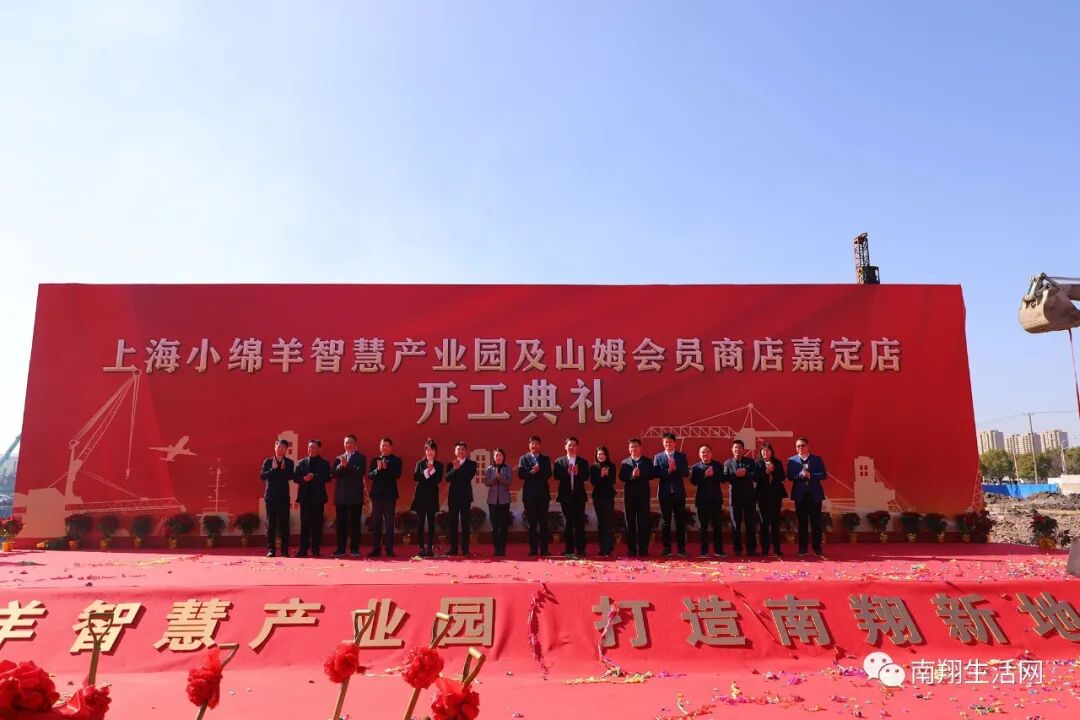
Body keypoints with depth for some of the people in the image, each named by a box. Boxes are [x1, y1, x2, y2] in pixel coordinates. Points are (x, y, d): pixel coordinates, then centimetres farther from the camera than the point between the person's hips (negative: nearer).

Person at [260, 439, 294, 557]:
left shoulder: (289, 462, 6)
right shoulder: (268, 461, 7)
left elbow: (291, 477, -6)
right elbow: (262, 476, -4)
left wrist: (283, 469, -20)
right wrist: (273, 469, -14)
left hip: (284, 496, 0)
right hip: (271, 496, 0)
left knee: (284, 523, 0)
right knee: (271, 523, 2)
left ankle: (285, 550, 3)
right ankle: (271, 549, 8)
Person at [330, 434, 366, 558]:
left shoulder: (361, 458, 5)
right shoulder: (338, 458, 14)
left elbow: (361, 472, -11)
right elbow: (333, 474, 2)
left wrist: (347, 465, -16)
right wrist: (341, 465, -14)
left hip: (355, 496, -3)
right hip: (341, 495, 3)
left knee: (355, 523, 0)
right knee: (340, 523, 4)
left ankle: (354, 549, 5)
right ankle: (341, 549, 11)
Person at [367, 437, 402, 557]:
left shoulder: (396, 460, 4)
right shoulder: (375, 460, 13)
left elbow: (397, 474, -10)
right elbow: (370, 475, 1)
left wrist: (386, 468, -22)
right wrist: (378, 469, -16)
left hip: (390, 494, -3)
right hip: (376, 493, 3)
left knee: (389, 522, -2)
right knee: (376, 522, 5)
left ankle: (389, 550, 1)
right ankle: (376, 549, 10)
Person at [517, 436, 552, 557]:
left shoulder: (546, 458, 10)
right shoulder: (523, 458, 8)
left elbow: (548, 474, -2)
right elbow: (520, 474, -5)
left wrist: (537, 471, -15)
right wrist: (531, 471, -19)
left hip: (543, 494, 1)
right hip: (529, 494, 0)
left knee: (543, 522, 0)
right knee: (532, 523, 3)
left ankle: (544, 549, 4)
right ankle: (533, 549, 7)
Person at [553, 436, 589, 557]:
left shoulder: (583, 462, 6)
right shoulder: (559, 461, 5)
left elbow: (586, 477, -4)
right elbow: (556, 476, -9)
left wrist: (578, 473, -21)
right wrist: (567, 472, -22)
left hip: (579, 496, 0)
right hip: (566, 496, 0)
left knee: (580, 523, 0)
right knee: (568, 523, 7)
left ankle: (581, 550, 6)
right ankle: (569, 550, 14)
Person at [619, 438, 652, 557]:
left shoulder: (647, 461, 8)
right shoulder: (624, 462, 11)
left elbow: (651, 475, -5)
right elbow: (621, 477, -2)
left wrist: (640, 474, -19)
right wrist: (632, 475, -18)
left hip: (643, 495, -1)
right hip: (629, 495, 1)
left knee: (643, 523, -2)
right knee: (630, 523, 3)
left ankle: (643, 550, 3)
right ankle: (631, 550, 8)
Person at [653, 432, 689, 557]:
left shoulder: (682, 456, 7)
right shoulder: (658, 457, 6)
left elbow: (686, 472, -3)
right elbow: (655, 473, -7)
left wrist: (675, 468, -18)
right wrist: (668, 471, -19)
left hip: (678, 493, 0)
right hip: (665, 493, 0)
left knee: (681, 521, 3)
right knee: (665, 521, 4)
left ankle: (682, 548, 10)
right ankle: (666, 548, 12)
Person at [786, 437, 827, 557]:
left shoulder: (817, 459, 5)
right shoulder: (792, 460, 4)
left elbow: (823, 475, -3)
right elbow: (790, 477, -3)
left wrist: (810, 475, -18)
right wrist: (800, 475, -20)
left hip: (815, 494, 0)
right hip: (800, 494, 0)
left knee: (816, 522, 3)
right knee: (802, 522, 5)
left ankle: (817, 549, 11)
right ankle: (802, 549, 10)